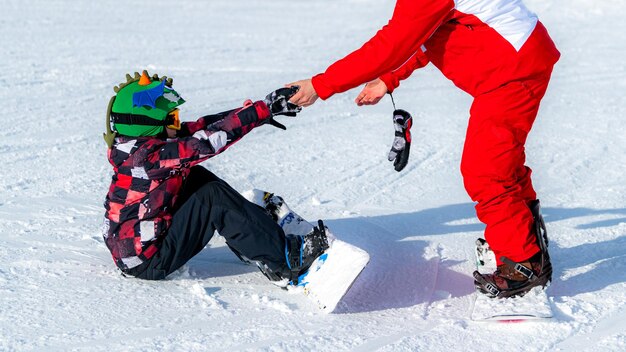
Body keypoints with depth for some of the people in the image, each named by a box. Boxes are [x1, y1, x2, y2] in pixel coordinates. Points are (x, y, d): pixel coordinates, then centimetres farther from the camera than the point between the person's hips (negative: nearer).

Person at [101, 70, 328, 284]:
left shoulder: (140, 145, 1)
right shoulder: (150, 157, -25)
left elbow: (199, 127, -1)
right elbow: (208, 141, -29)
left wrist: (258, 111, -5)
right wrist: (261, 111, -25)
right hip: (146, 262, -10)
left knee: (197, 178, 8)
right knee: (213, 198, -16)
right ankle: (284, 261, -11)